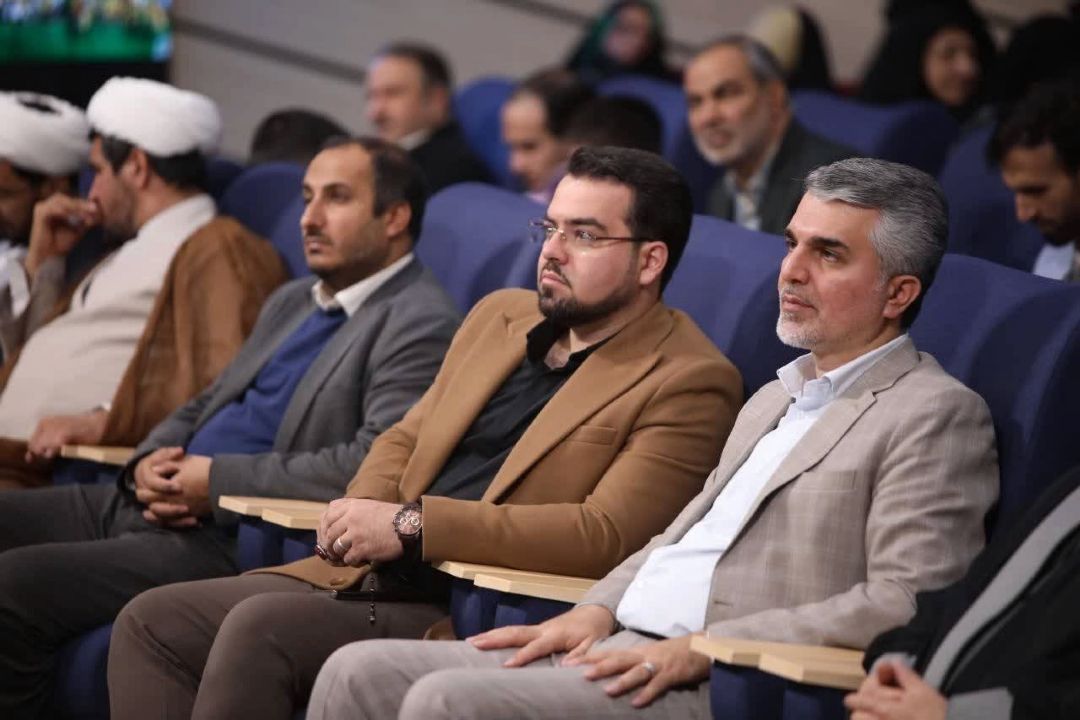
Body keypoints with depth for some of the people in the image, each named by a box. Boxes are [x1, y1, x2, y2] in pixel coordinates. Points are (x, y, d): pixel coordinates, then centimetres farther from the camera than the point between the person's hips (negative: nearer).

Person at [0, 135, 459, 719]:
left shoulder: (419, 325, -9)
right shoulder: (292, 302, 21)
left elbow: (375, 464, -22)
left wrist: (218, 480, -17)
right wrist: (149, 463, 3)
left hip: (233, 540, -10)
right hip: (149, 506, 10)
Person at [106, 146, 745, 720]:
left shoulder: (690, 382, -7)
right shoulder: (499, 316, 18)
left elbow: (607, 535, -19)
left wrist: (412, 525, -20)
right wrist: (362, 511, 0)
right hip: (363, 579, 8)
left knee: (257, 627, -28)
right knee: (152, 622, -7)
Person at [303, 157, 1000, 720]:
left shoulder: (940, 415, -4)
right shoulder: (779, 395, 26)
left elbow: (904, 603, -15)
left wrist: (703, 649, -18)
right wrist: (597, 611, 7)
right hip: (618, 646, 9)